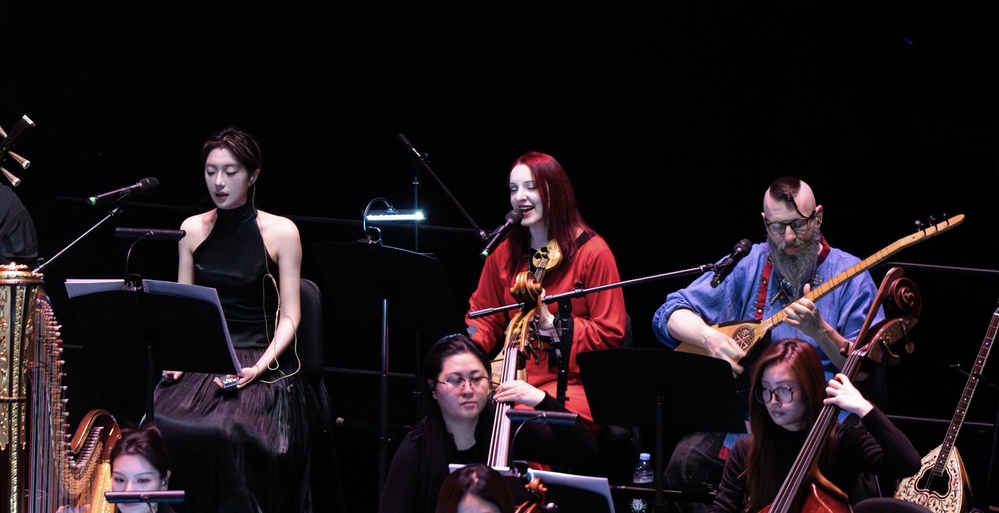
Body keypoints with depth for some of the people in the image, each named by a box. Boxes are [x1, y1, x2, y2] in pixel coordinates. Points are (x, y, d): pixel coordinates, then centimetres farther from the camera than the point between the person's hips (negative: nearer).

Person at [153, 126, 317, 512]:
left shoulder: (280, 232, 1)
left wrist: (260, 368, -16)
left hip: (262, 365, -3)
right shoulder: (193, 230, 12)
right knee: (158, 426, -27)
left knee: (227, 432, -34)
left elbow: (289, 317, -1)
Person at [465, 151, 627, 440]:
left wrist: (552, 324, -14)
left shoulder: (592, 252, -2)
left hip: (573, 385, -5)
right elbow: (483, 317, 20)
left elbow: (610, 334, -3)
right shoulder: (506, 253, 14)